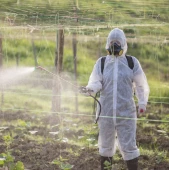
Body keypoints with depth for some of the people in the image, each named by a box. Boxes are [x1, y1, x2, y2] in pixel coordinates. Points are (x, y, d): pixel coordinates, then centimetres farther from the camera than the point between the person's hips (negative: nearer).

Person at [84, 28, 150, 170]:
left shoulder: (132, 62, 2)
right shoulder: (101, 62, 5)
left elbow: (141, 84, 6)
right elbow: (96, 82, -3)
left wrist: (142, 102, -6)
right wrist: (91, 88, -26)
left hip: (126, 112, -2)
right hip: (106, 111, 2)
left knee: (128, 146, -7)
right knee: (106, 145, 14)